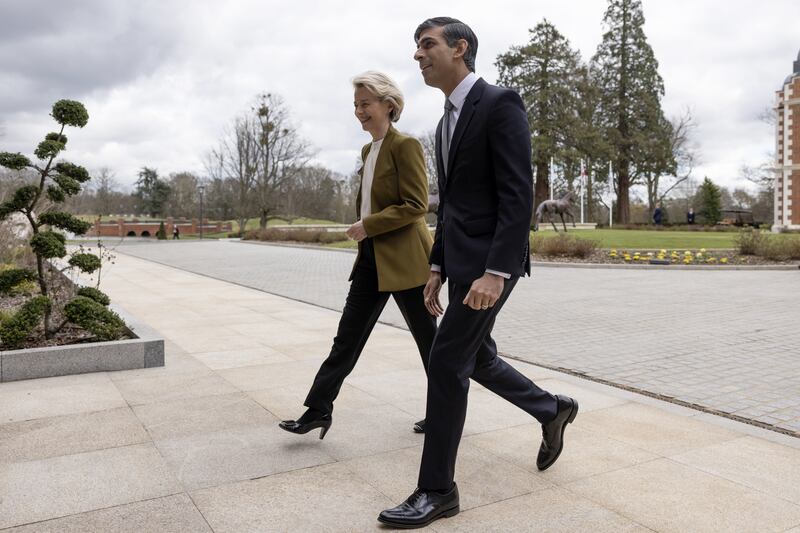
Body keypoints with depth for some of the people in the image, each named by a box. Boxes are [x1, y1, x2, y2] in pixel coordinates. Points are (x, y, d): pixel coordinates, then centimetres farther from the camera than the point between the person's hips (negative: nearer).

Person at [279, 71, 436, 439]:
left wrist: (368, 226, -18)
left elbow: (416, 205, -18)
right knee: (348, 335, 7)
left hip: (404, 259, -8)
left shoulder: (405, 146, -11)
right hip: (372, 258, 8)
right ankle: (318, 410, 13)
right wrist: (364, 230, 18)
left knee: (427, 337, 6)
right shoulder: (368, 150, 15)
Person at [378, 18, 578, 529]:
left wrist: (496, 272, -25)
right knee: (477, 358, 16)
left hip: (489, 260, -9)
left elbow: (519, 195, -19)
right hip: (461, 260, 9)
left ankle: (437, 489, 6)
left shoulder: (500, 103, -10)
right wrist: (438, 267, 16)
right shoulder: (448, 121, 17)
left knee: (447, 363, -8)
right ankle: (553, 410, 37)